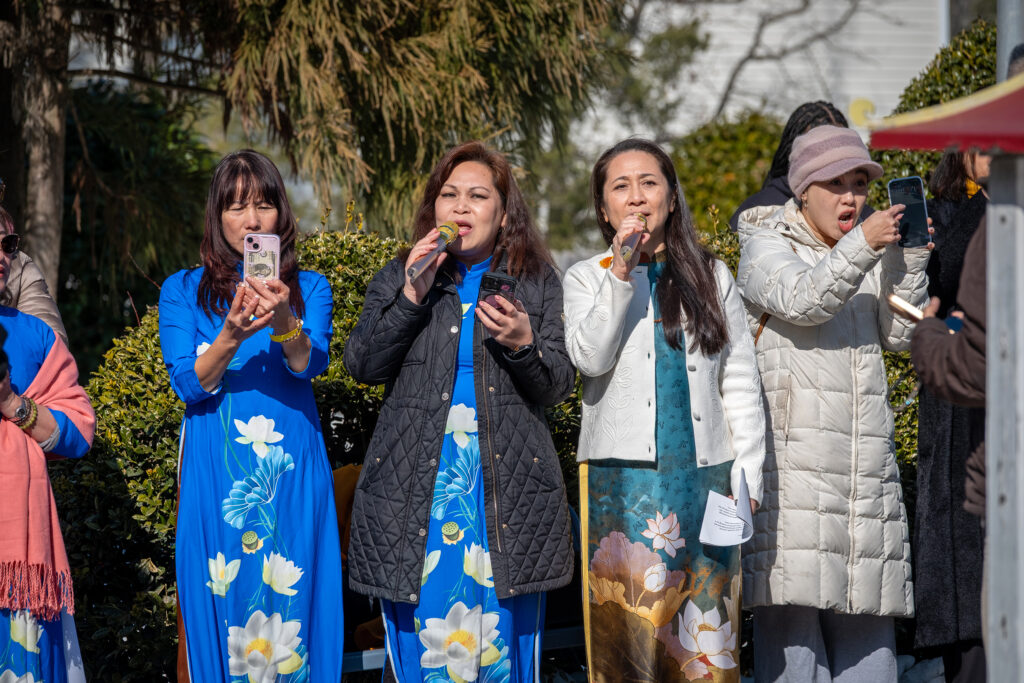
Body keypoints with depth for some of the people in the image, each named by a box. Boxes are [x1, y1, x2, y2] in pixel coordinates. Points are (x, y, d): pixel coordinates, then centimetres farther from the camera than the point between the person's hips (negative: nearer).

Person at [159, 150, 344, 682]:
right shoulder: (183, 290, 7)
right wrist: (232, 336, -24)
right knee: (216, 609, -1)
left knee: (291, 602, 1)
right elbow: (187, 383, -6)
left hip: (292, 474, 1)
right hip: (214, 473, -1)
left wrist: (282, 317, -32)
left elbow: (311, 362, -11)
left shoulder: (309, 288, 8)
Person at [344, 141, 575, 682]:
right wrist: (412, 296, -9)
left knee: (502, 635, -2)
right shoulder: (398, 278, 13)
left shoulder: (537, 283, 12)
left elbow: (557, 387, 6)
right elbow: (362, 366, 1)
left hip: (505, 489, 0)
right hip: (418, 484, 0)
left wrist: (524, 345, -15)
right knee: (422, 634, -3)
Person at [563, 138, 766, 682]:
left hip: (705, 473, 1)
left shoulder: (711, 275, 13)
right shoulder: (587, 278, 9)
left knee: (706, 630, 0)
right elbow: (589, 358, -9)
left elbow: (741, 381, 12)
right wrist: (621, 276, -13)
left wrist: (747, 472, 4)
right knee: (629, 619, -4)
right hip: (624, 474, -1)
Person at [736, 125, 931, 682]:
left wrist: (910, 257, -4)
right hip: (793, 455, -5)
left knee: (865, 618, 3)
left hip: (866, 459, 5)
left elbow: (899, 334, 7)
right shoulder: (766, 245, 6)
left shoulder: (872, 257, 21)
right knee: (792, 610, -10)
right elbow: (799, 300, -15)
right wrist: (862, 246, -27)